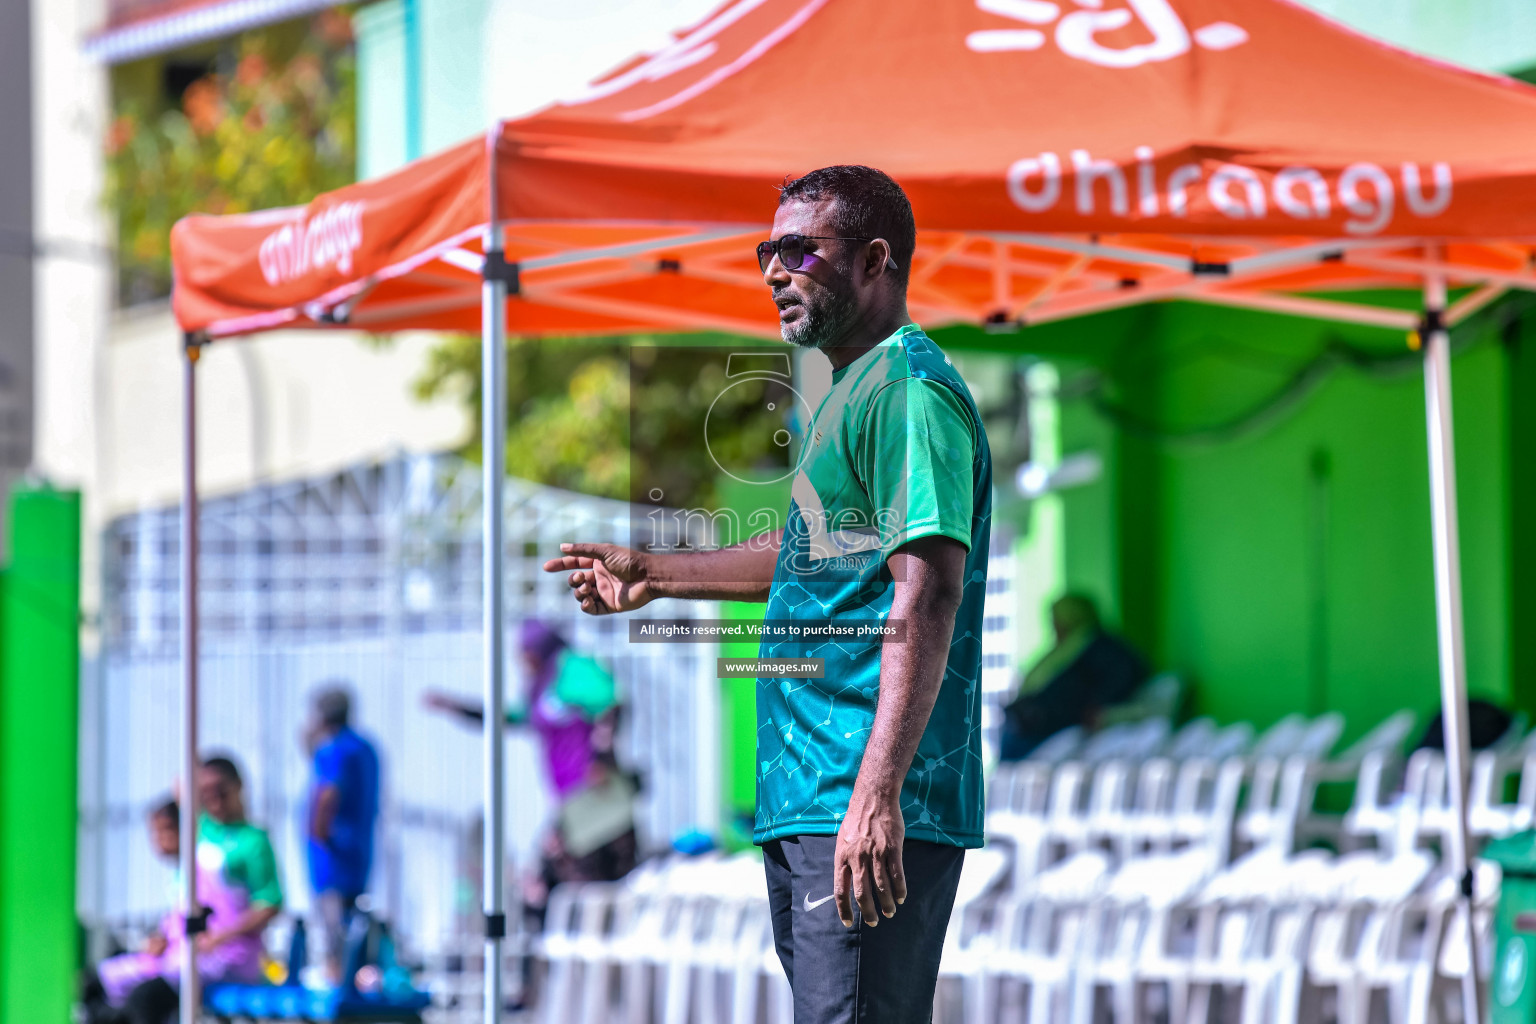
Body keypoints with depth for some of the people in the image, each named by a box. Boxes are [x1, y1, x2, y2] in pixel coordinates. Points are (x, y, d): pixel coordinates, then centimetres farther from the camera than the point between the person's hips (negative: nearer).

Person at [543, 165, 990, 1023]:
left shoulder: (909, 393, -12)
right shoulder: (851, 392, 21)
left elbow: (926, 594, -22)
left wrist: (877, 794, -29)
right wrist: (656, 574, 38)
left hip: (871, 817, -11)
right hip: (803, 802, 11)